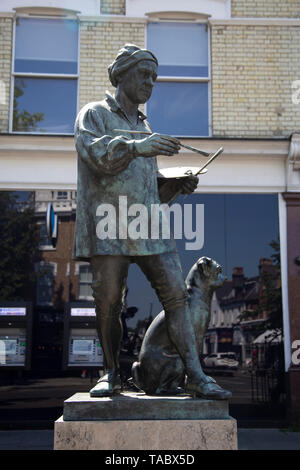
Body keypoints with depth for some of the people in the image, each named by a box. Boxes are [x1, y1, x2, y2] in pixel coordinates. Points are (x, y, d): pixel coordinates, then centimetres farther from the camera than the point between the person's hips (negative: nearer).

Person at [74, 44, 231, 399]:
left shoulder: (144, 127, 27)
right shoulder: (94, 114, 8)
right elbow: (95, 151, -15)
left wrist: (179, 184, 8)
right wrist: (135, 147, -31)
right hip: (109, 226, -5)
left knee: (176, 295, -5)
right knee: (108, 303, -2)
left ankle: (195, 376, -4)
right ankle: (111, 374, 15)